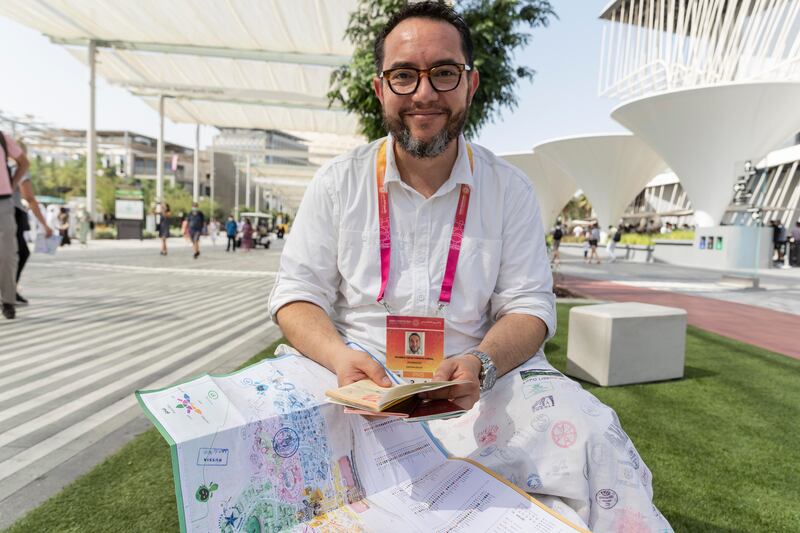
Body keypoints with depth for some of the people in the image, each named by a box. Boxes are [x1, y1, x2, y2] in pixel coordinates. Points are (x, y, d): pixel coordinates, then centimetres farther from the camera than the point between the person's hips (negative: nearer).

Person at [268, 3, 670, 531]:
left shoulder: (511, 189, 4)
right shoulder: (337, 183, 3)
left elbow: (529, 306, 1)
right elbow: (297, 293, 1)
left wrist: (481, 363, -21)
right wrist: (339, 356, -21)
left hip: (479, 379, 1)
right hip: (361, 376, 0)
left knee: (589, 434, -25)